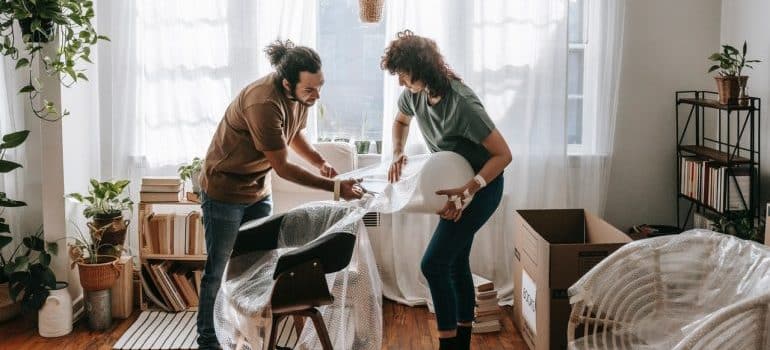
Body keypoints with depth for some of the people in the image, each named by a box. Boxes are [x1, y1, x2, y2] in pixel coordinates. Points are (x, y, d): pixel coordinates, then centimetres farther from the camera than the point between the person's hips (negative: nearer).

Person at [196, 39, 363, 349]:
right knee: (219, 270, 3)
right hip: (224, 190, -7)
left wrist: (320, 162, -7)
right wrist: (334, 187, -26)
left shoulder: (299, 95, -9)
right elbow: (283, 168, -28)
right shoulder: (264, 103, -34)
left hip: (257, 189, 8)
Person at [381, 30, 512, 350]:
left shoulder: (462, 104, -31)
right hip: (455, 183, 8)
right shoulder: (415, 93, -8)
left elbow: (503, 155, -27)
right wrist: (397, 153, -3)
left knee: (433, 264, -12)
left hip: (482, 184, -8)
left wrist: (466, 192, -34)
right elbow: (401, 121, 16)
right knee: (456, 262, 14)